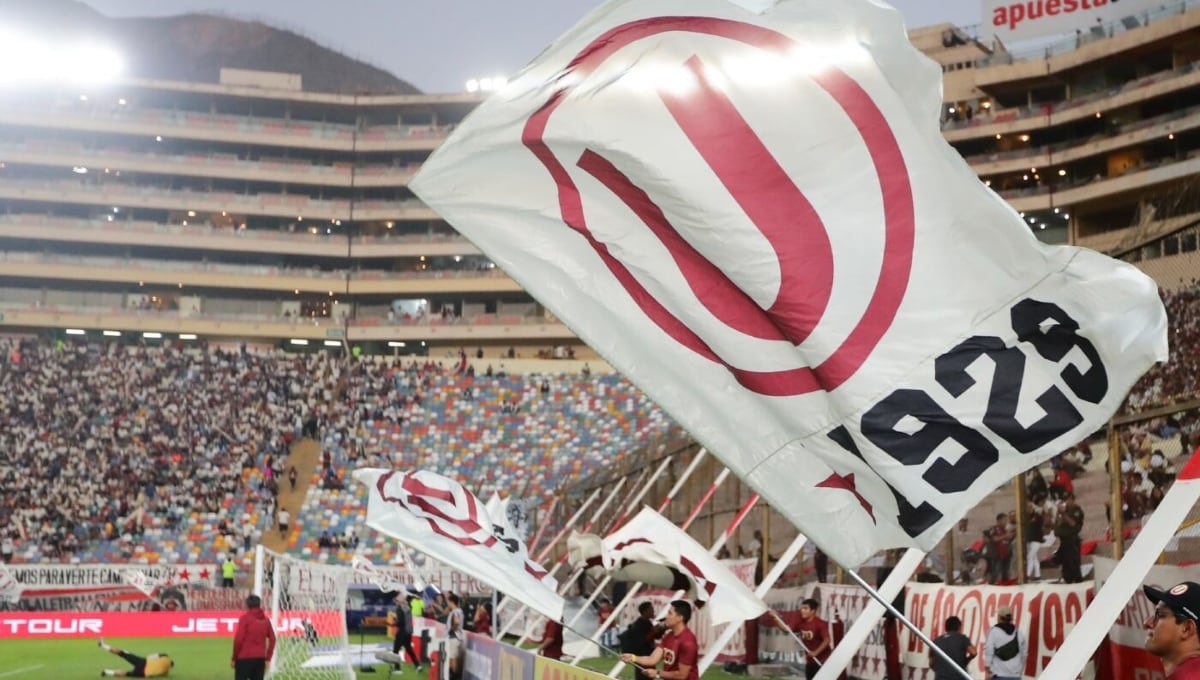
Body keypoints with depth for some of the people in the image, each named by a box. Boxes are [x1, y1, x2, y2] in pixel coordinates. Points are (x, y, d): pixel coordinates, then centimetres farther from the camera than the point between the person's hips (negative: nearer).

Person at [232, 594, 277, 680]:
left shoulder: (245, 618, -4)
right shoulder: (265, 620, 10)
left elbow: (238, 639, -9)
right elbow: (272, 639, 9)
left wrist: (234, 658, 0)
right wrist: (267, 658, 14)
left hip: (244, 658, -5)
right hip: (260, 658, 5)